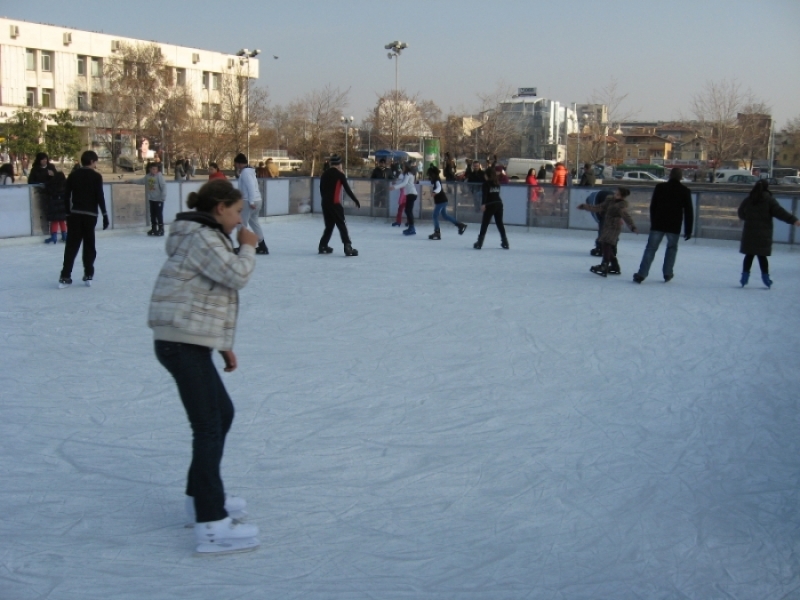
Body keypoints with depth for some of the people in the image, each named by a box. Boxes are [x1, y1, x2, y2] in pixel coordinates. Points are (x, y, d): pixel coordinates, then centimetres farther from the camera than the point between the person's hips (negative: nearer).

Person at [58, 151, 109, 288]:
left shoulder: (73, 175, 7)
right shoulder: (96, 176, -4)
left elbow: (66, 196, 7)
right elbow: (100, 197, -10)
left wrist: (68, 213, 15)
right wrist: (105, 215, -5)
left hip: (75, 214, 3)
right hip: (90, 215, -3)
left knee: (71, 246, 3)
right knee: (89, 245, 8)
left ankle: (65, 277, -3)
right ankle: (88, 275, 7)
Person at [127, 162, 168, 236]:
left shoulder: (159, 176, -15)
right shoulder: (147, 176, 4)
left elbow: (164, 186, -19)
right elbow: (141, 181, 19)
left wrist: (163, 196, -24)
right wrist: (131, 181, 19)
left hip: (159, 199, -7)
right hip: (151, 199, 7)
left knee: (159, 214, -6)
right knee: (152, 214, 12)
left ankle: (161, 229, 0)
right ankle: (153, 228, 22)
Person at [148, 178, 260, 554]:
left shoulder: (206, 237, 20)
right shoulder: (201, 238, -13)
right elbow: (237, 276, -21)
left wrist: (225, 345, 21)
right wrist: (248, 247, -2)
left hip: (190, 343, 11)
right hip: (183, 343, -11)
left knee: (222, 414, 21)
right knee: (208, 427, -12)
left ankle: (201, 496, 32)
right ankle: (211, 525, -12)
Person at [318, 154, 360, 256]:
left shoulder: (324, 174, 11)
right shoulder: (339, 174, -5)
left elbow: (321, 190, 16)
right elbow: (347, 189, -7)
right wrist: (356, 201, -1)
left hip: (325, 203, 6)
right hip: (334, 203, -6)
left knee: (329, 225, 18)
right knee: (341, 225, -5)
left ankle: (323, 246, 20)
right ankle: (348, 247, -14)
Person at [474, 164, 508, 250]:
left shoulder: (486, 183, -4)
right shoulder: (497, 183, 13)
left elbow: (485, 194, -17)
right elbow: (497, 193, 15)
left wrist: (483, 204, -26)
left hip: (490, 205, -5)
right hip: (499, 203, 6)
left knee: (484, 224, -2)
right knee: (500, 223, 13)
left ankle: (479, 243, -6)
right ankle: (505, 243, 13)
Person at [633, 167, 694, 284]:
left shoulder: (659, 187, 2)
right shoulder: (685, 191, -1)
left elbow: (652, 207, 7)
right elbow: (688, 212, 1)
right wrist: (688, 230, 6)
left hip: (658, 225, 0)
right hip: (674, 226, 0)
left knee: (651, 249, 1)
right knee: (672, 248, 19)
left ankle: (641, 274, -7)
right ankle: (667, 273, 16)